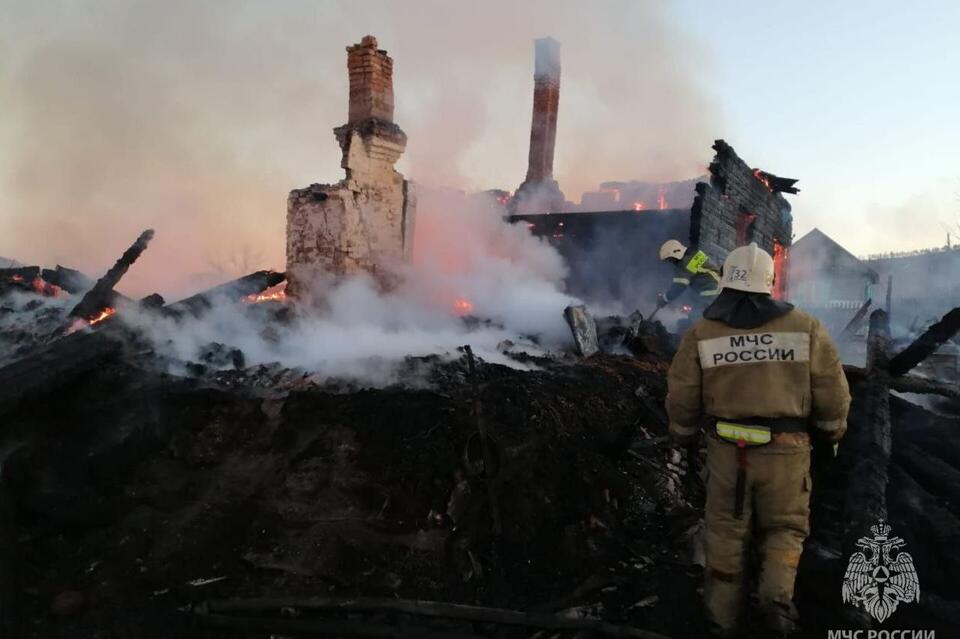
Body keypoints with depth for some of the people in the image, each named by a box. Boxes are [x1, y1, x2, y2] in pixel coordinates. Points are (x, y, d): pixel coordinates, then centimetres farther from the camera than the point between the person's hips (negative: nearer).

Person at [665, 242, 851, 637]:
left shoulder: (701, 334, -7)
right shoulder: (804, 327, -6)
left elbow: (682, 396, -3)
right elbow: (832, 390, -3)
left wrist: (683, 435, 16)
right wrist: (833, 429, 17)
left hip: (727, 449, 0)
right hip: (785, 450, 0)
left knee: (726, 531, 16)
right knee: (784, 526, 21)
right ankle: (776, 594, -1)